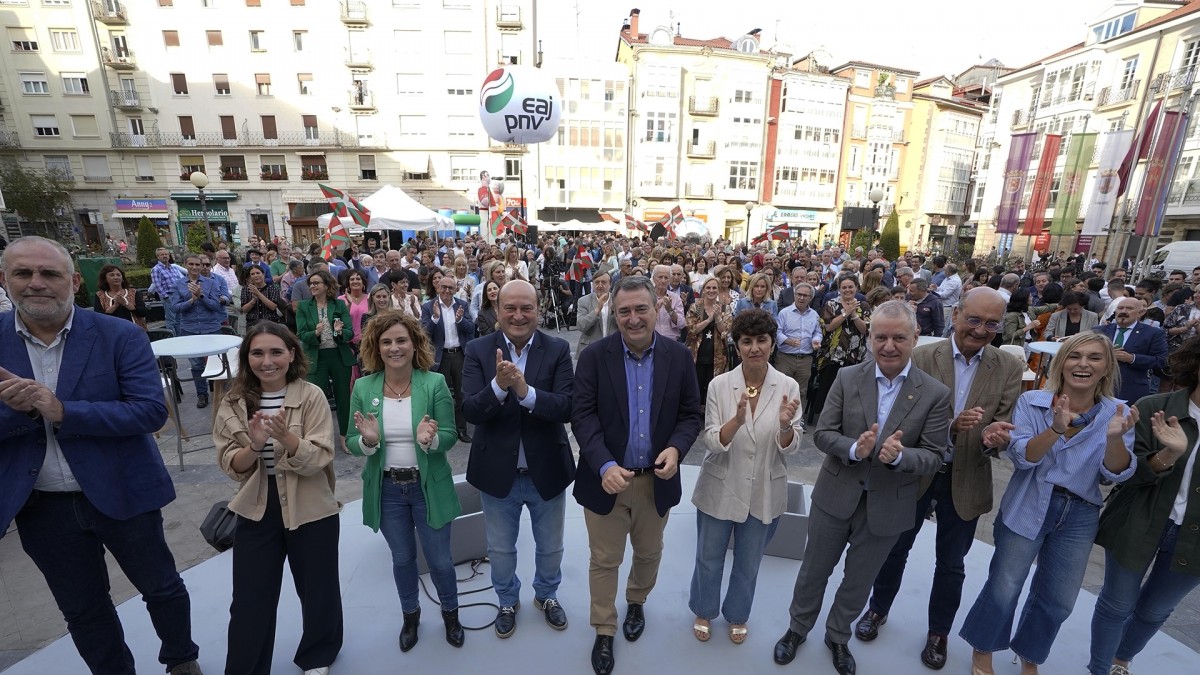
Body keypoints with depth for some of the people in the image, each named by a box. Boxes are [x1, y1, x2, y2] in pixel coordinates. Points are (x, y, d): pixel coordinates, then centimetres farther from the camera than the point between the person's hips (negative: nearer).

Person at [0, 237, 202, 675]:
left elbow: (151, 410, -19)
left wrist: (62, 411, -28)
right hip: (41, 507, 3)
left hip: (122, 492, -2)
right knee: (82, 610, 20)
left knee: (161, 588, 16)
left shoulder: (121, 336, -12)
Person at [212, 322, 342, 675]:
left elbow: (319, 459, -17)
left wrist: (286, 437, -34)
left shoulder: (311, 396, -13)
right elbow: (229, 465, -5)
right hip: (255, 513, 2)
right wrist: (254, 446, -25)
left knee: (318, 592, 17)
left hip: (311, 512, -1)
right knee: (250, 602, 12)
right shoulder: (233, 402, -3)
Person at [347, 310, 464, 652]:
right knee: (402, 558, 21)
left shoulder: (435, 383, -14)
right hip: (387, 489, 2)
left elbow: (450, 437, -12)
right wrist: (368, 441, -25)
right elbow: (352, 442, -3)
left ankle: (451, 613, 43)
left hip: (429, 487, -2)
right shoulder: (363, 388, -7)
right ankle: (410, 614, 49)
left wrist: (430, 439, -34)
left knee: (439, 559, 13)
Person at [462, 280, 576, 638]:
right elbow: (470, 411, -18)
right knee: (500, 549, 23)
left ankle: (547, 595, 53)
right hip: (498, 471, 0)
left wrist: (525, 391, -37)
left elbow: (567, 407, -21)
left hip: (546, 470, 0)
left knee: (550, 547, 23)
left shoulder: (558, 349, -11)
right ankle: (508, 600, 52)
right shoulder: (477, 350, -10)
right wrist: (498, 385, -37)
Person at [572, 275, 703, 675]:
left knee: (649, 553, 24)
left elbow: (690, 414, -2)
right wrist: (604, 465, -27)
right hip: (606, 477, -2)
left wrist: (676, 448, -21)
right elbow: (583, 416, -15)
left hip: (656, 479, 3)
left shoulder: (679, 357, -5)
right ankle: (604, 631, 40)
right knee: (604, 560, 15)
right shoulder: (594, 356, -12)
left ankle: (636, 602, 55)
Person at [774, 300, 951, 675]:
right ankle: (798, 628, 44)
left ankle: (837, 636, 49)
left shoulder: (935, 394, -10)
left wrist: (899, 455, -29)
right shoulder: (847, 378, -9)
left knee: (859, 581, 22)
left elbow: (934, 456, -9)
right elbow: (822, 433, -8)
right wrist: (854, 448, -27)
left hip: (887, 507, 0)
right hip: (836, 496, 0)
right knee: (814, 571, 18)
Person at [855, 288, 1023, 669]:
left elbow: (1007, 427, -8)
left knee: (951, 564, 20)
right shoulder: (922, 358, -13)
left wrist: (994, 435, -31)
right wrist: (950, 427, -34)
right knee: (895, 550, 18)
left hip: (966, 481, 2)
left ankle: (938, 632, 43)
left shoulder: (1009, 369, -6)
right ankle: (878, 610, 42)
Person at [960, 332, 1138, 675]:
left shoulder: (1117, 413, -2)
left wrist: (1115, 437, -27)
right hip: (1027, 508, -3)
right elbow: (1021, 457, -17)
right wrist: (1056, 429, -33)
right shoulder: (1032, 402, -9)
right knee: (1003, 588, 5)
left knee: (1059, 600, 15)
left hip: (1080, 517, 3)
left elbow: (1117, 474, -9)